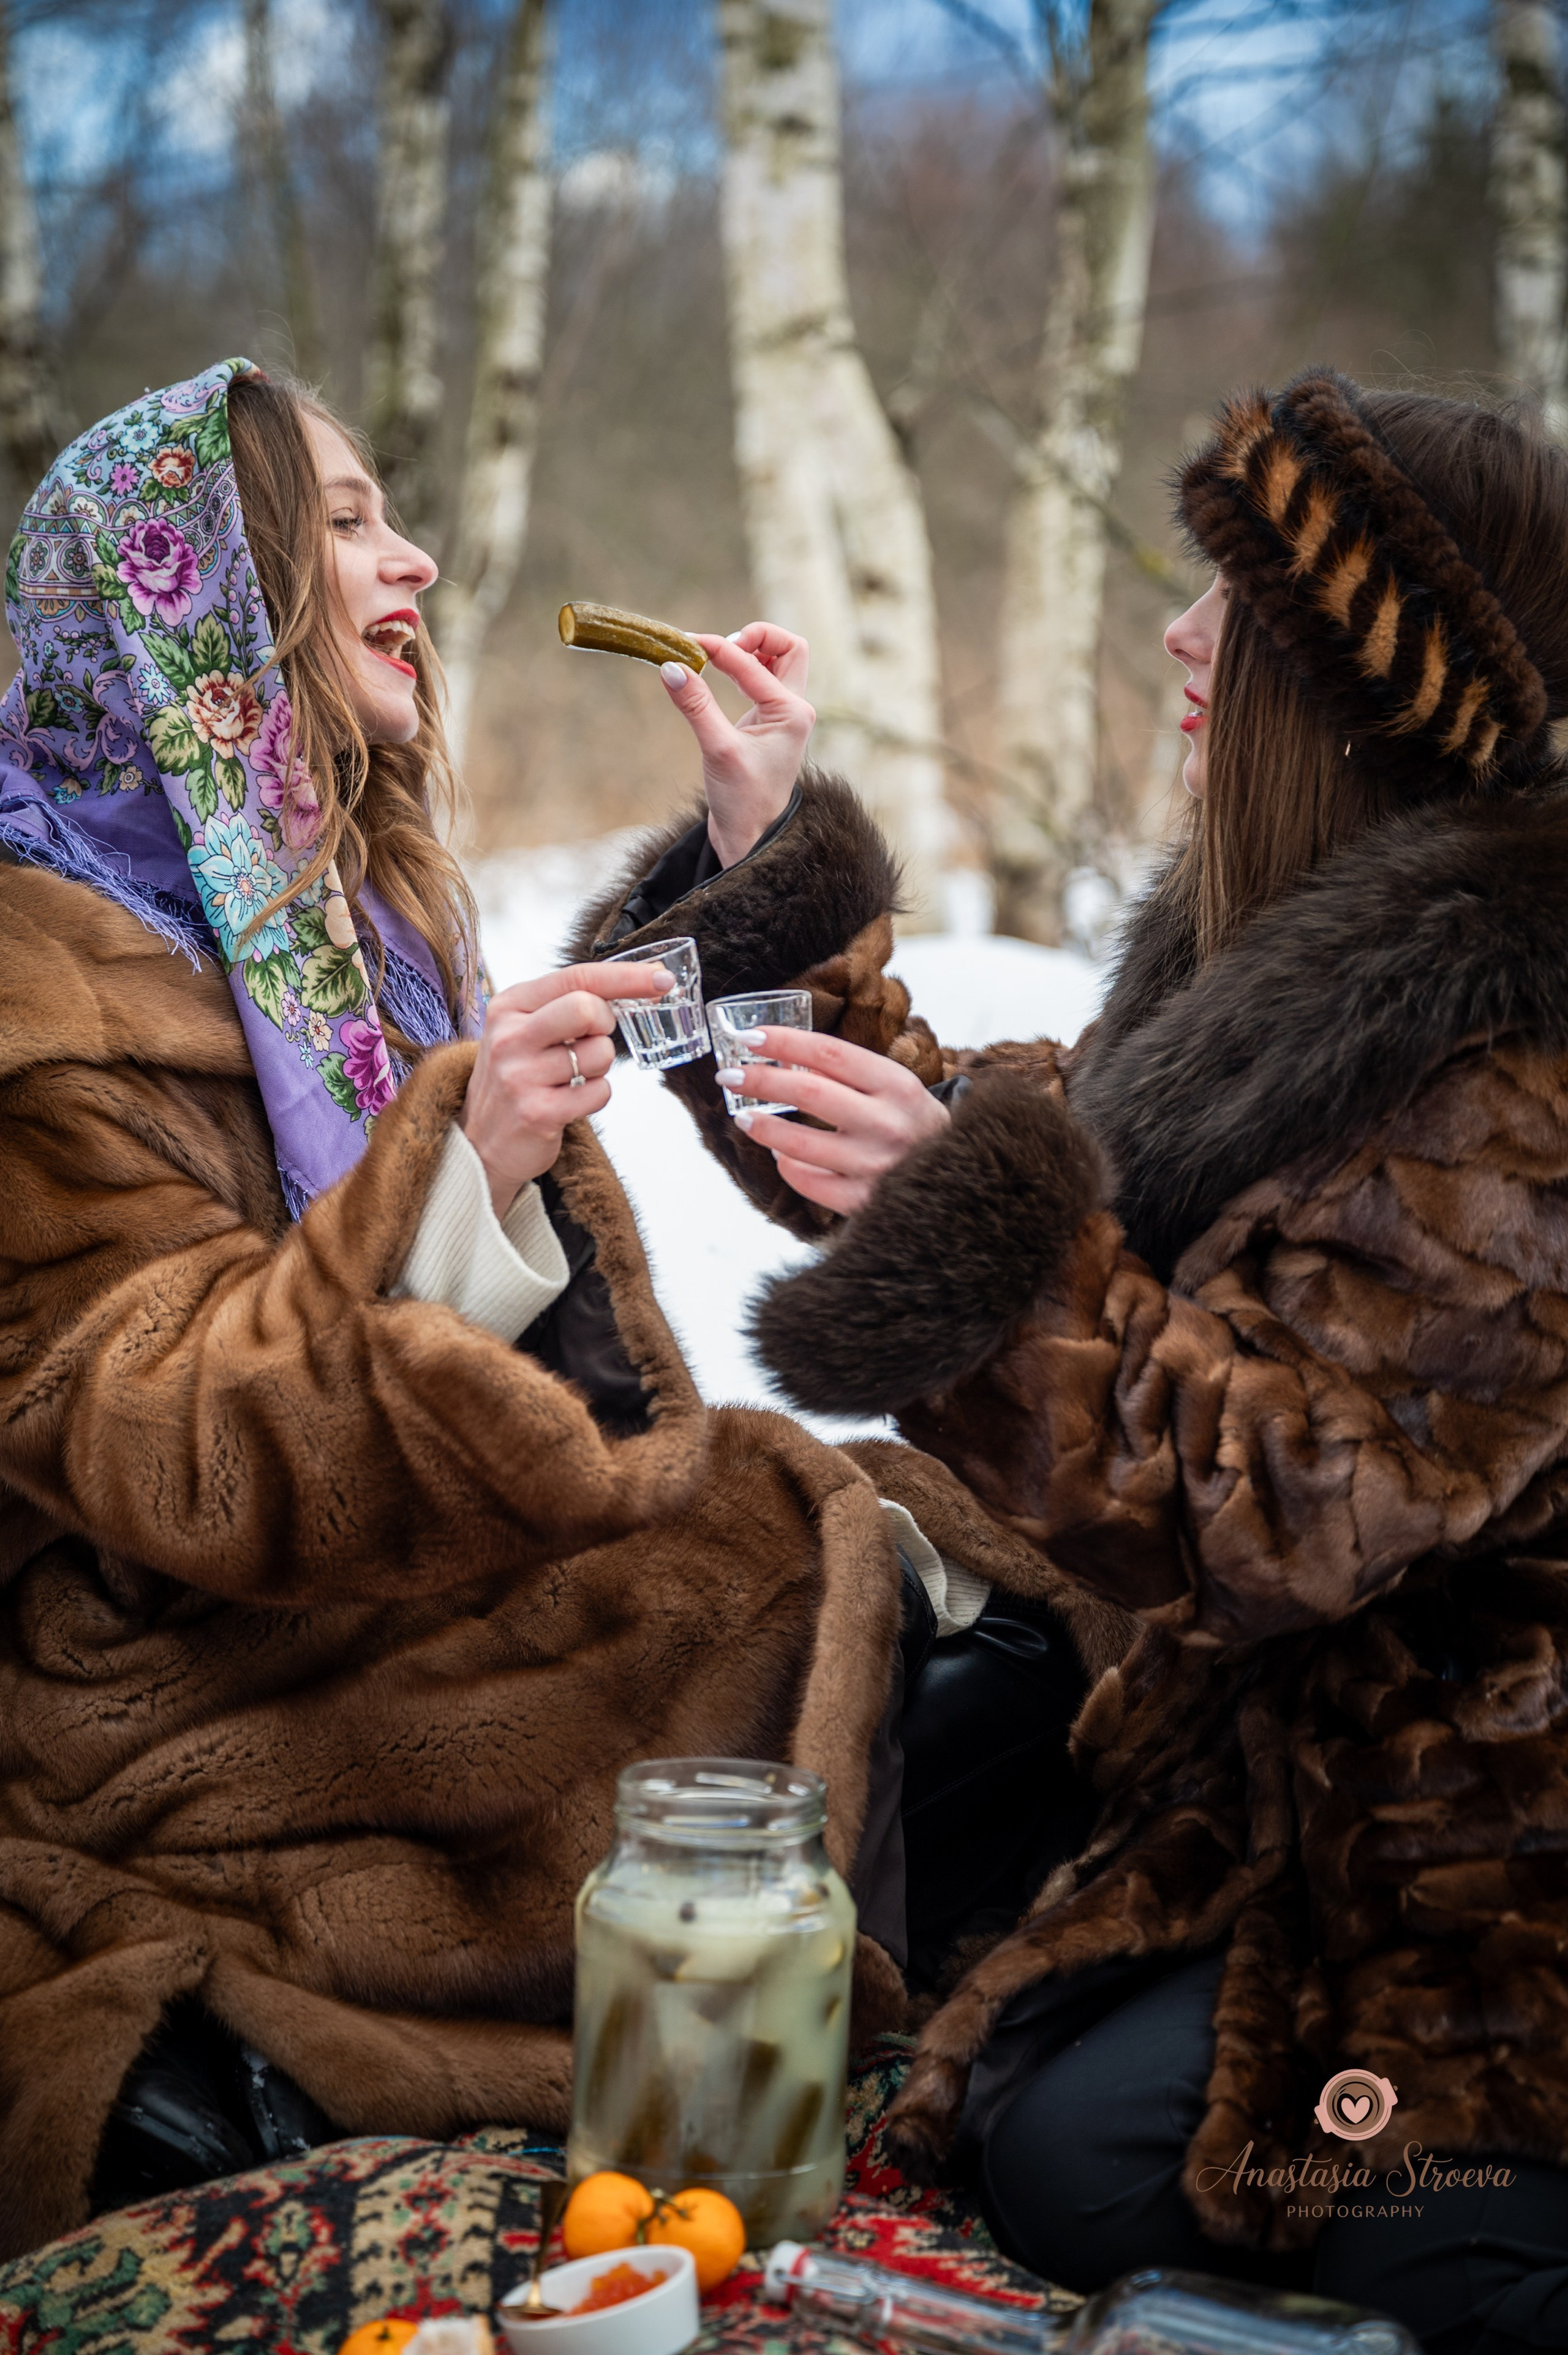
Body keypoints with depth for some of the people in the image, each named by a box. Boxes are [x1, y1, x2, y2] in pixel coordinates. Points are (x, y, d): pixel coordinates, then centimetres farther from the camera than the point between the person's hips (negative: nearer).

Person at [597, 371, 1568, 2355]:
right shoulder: (1297, 944, 3)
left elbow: (1276, 1505, -30)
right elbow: (1010, 1166, 16)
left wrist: (981, 1241, -38)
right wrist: (779, 907, 13)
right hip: (1304, 1745, 9)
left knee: (1080, 2165, -15)